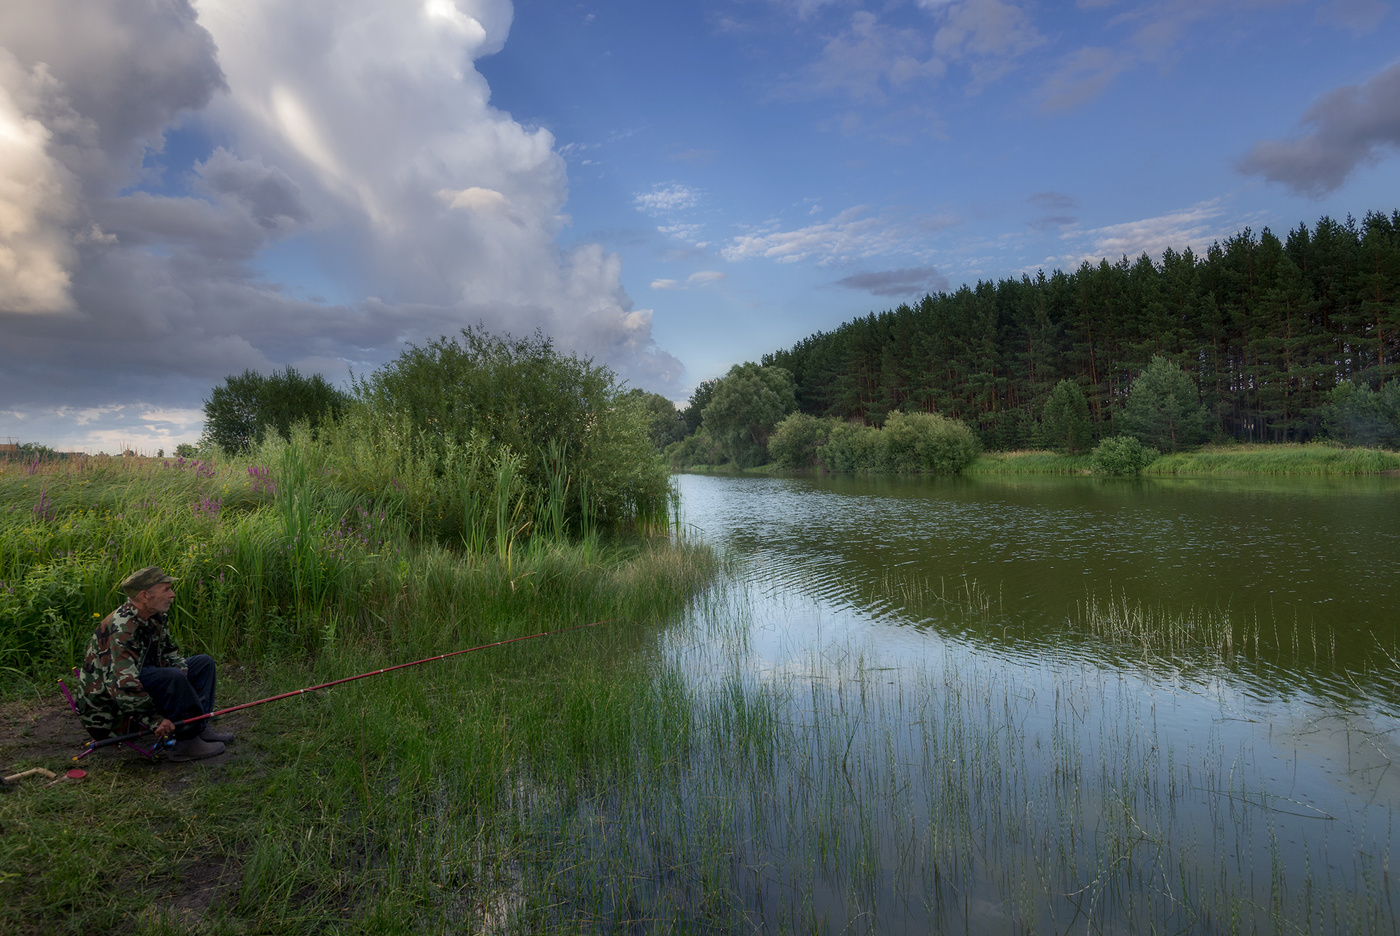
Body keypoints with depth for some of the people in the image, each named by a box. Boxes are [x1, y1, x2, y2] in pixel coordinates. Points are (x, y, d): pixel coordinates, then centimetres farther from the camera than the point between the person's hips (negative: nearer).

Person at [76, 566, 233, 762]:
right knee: (172, 678, -32)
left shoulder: (154, 617, 1)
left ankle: (200, 726, -3)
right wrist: (156, 720, -33)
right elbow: (122, 684, -36)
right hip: (108, 705, -10)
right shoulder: (121, 629, -29)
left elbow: (169, 652, 17)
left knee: (203, 663, 7)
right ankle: (188, 742, -20)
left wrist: (181, 668, -7)